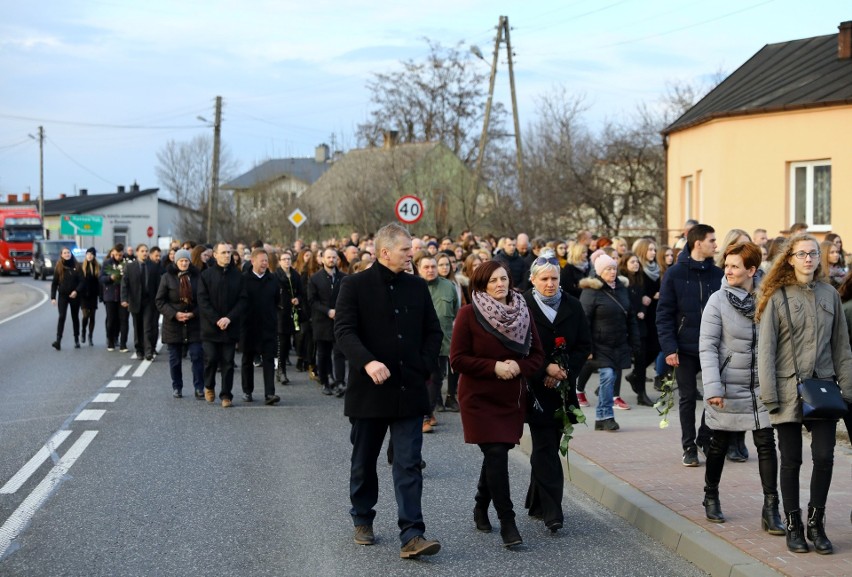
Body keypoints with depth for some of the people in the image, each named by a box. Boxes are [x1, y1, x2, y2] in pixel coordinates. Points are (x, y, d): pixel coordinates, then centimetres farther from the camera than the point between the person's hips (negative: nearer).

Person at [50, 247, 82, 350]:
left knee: (75, 317, 11)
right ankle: (58, 340, -22)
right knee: (62, 316, -14)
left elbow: (81, 281, 0)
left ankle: (76, 340, 21)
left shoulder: (76, 266, 2)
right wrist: (53, 297, -5)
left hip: (74, 296, 1)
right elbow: (54, 283, 1)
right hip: (62, 296, -1)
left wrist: (76, 291, -15)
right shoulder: (58, 267, 1)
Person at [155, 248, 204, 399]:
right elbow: (159, 301, -1)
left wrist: (193, 314, -11)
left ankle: (199, 388, 1)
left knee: (197, 356, -6)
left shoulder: (196, 276, 1)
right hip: (173, 323, 0)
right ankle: (177, 388, 19)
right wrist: (174, 314, -13)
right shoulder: (167, 277, 0)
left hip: (193, 323, 0)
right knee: (175, 359, 8)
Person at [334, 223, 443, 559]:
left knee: (409, 465, -4)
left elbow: (433, 331, 14)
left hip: (409, 390, 2)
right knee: (364, 462, 13)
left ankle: (411, 536, -7)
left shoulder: (418, 287, 8)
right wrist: (367, 362, -29)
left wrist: (426, 365, -1)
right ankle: (362, 520, 32)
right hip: (369, 390, -2)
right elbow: (344, 330, -14)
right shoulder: (355, 285, -5)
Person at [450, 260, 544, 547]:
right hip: (479, 397, -5)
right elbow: (457, 359, -9)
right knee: (497, 454, -12)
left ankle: (481, 506, 36)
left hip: (512, 397, 5)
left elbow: (537, 354, 8)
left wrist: (518, 366, -13)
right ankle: (507, 521, -9)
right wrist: (494, 367, -18)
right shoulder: (469, 314, -8)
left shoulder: (522, 311, 5)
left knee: (496, 454, 13)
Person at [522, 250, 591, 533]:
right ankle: (552, 512, -12)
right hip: (535, 388, -4)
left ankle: (536, 502, 26)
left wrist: (565, 371, -7)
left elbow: (584, 345, 7)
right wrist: (546, 368, -14)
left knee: (547, 445, 12)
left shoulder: (572, 306, 6)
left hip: (563, 387, 4)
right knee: (546, 448, -9)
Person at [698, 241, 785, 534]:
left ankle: (771, 509, 1)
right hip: (729, 387, -2)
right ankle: (711, 497, 31)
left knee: (766, 444, -3)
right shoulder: (718, 301, -8)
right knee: (720, 444, 10)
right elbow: (707, 346, -11)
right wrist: (713, 387, -19)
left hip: (761, 388, 2)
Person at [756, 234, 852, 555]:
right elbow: (765, 348, -5)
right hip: (788, 390, -2)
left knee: (824, 458, -4)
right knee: (791, 461, 4)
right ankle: (793, 526, 16)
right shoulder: (777, 297, -3)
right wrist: (769, 395, -10)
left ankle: (816, 522, 13)